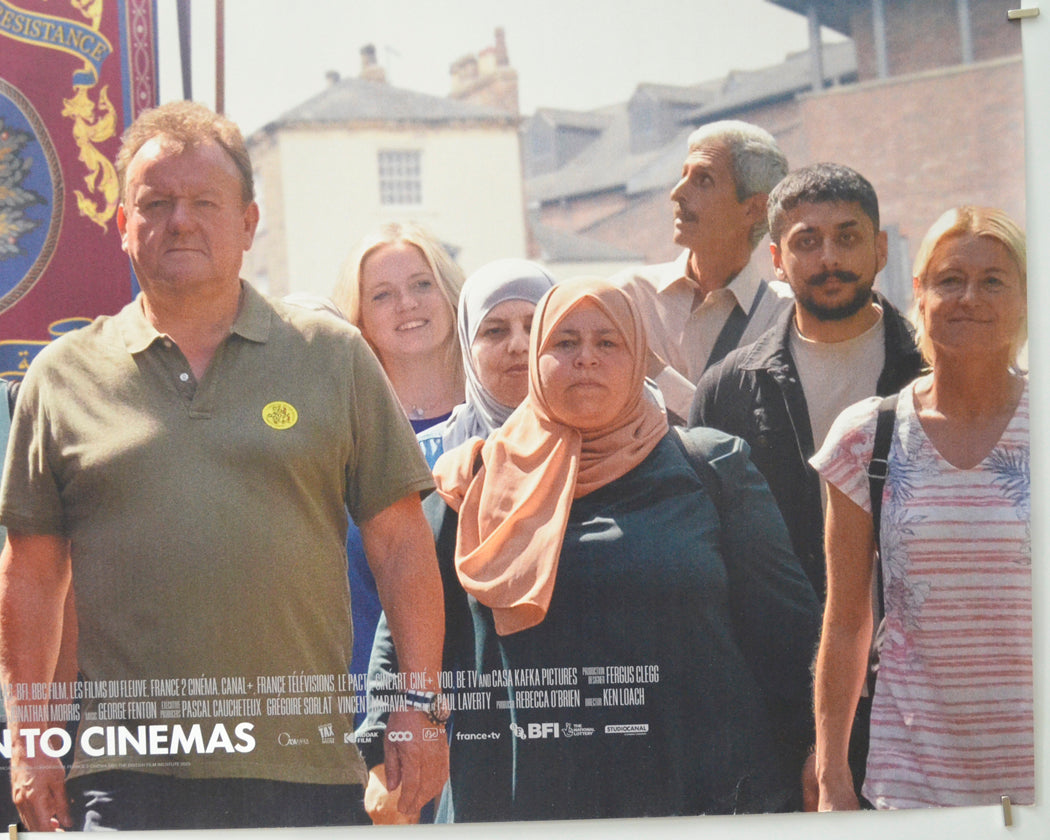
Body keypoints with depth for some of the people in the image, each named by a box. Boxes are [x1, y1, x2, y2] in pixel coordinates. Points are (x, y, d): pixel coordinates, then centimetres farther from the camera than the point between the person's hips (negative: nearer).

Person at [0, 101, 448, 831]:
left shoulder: (333, 356, 7)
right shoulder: (64, 375, 9)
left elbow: (400, 542, 7)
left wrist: (422, 703, 1)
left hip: (306, 767, 0)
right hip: (127, 770, 0)